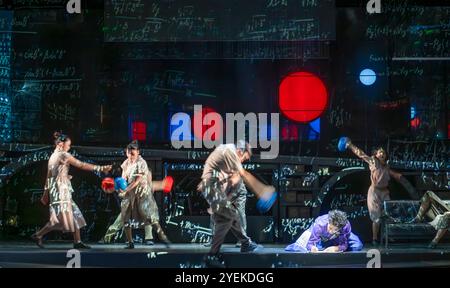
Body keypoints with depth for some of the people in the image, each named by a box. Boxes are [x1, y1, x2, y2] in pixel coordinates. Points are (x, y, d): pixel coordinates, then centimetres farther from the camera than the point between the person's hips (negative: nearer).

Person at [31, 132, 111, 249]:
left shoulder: (53, 156, 16)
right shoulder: (63, 155, -9)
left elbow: (49, 176, 17)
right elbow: (81, 165, -13)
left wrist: (46, 193, 19)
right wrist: (99, 168, -13)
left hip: (54, 188, 10)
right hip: (61, 188, -10)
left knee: (74, 214, 9)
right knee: (61, 217, -9)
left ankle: (77, 241, 7)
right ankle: (38, 235, -6)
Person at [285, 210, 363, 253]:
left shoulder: (346, 226, -42)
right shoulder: (319, 225, -45)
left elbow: (344, 244, -32)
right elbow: (311, 243, -39)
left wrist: (336, 248, -53)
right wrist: (312, 248, -63)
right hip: (317, 235, -2)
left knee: (357, 245, -10)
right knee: (298, 248, -19)